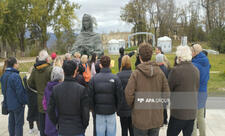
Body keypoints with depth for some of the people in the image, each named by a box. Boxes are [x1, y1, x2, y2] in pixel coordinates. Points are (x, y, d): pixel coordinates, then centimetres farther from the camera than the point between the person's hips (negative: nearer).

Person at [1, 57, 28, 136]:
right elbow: (19, 91, -22)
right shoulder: (15, 76, -24)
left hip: (9, 103, 8)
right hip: (17, 104, -8)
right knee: (19, 123, 3)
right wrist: (23, 101, -9)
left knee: (11, 122, 20)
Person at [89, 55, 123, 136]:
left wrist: (93, 109, 11)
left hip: (99, 112, 1)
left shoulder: (94, 78, -6)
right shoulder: (115, 78, -10)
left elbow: (91, 96, -2)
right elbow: (119, 96, -6)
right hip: (111, 111, -1)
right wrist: (116, 108, 9)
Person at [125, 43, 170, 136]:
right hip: (157, 118, 3)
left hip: (141, 118, -3)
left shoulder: (136, 73, -15)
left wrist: (132, 105, 4)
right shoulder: (160, 72, -4)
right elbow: (166, 93, -1)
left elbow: (128, 94, -15)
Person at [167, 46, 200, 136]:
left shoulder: (176, 70, -17)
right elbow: (196, 88, 10)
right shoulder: (196, 70, 2)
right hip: (192, 112, 6)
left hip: (178, 112, -6)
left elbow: (169, 89, -7)